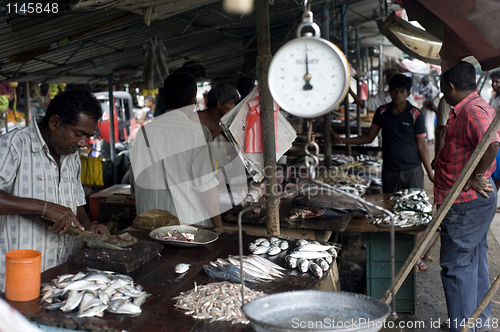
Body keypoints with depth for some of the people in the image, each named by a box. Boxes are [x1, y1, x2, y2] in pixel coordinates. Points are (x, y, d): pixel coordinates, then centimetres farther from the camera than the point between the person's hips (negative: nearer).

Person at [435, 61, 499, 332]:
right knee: (474, 261, 19)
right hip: (475, 200, 11)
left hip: (466, 203, -11)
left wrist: (475, 177, -25)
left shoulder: (473, 110, -20)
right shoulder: (468, 108, 14)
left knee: (456, 265, -3)